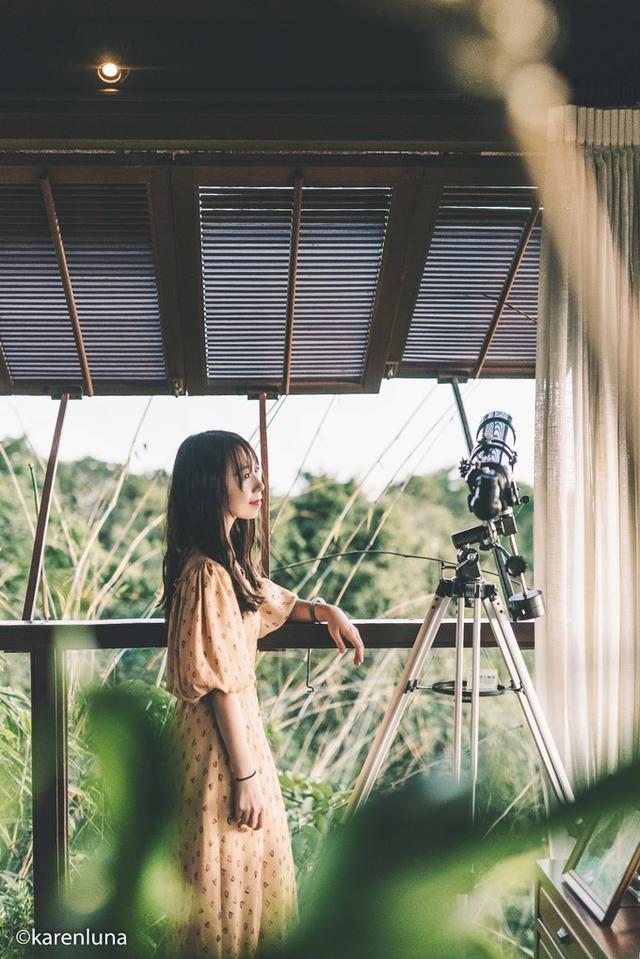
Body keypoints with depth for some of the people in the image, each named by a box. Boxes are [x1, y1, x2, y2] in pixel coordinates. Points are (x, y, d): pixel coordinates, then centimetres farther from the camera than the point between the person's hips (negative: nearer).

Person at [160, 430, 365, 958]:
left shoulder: (228, 560, 8)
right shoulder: (206, 574, -22)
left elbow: (270, 599, 28)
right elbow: (220, 683, -22)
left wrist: (325, 611, 10)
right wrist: (245, 773, -19)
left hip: (240, 723, 10)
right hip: (219, 740, -10)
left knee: (256, 856, 19)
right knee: (230, 866, 3)